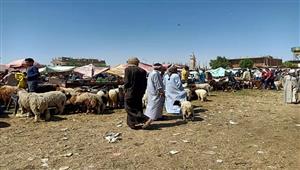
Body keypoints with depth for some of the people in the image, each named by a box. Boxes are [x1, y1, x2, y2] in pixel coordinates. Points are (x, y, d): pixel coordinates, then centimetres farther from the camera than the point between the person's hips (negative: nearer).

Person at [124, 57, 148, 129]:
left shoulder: (128, 69, -8)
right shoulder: (142, 71, 5)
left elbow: (126, 81, -11)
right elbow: (145, 83, 6)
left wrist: (125, 90, 2)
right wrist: (142, 92, 13)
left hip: (130, 93, -6)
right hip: (139, 93, 6)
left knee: (131, 109, 3)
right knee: (138, 108, 15)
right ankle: (137, 123, 21)